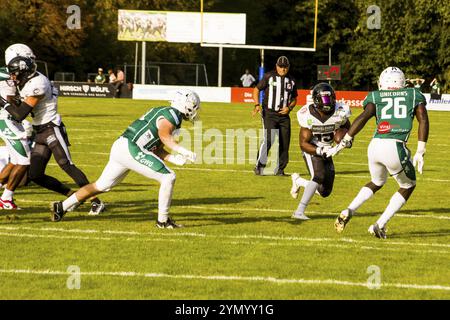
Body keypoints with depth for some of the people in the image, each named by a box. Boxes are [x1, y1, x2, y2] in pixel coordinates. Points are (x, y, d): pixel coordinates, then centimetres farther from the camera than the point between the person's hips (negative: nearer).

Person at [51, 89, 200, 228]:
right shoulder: (173, 114, -6)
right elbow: (164, 134, -26)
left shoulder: (163, 113, 23)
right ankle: (163, 220, -1)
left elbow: (156, 149, 19)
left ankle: (62, 206, 28)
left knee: (101, 185, 22)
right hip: (130, 149, -10)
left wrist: (172, 158, 6)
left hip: (119, 148, 10)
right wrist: (181, 150, -31)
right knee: (168, 178, -8)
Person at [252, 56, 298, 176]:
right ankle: (259, 166, -10)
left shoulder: (291, 81, 11)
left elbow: (294, 99, 20)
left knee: (284, 143, 2)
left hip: (284, 115, 4)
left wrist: (289, 107, -1)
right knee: (269, 140, -18)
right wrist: (257, 105, -10)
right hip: (269, 113, -4)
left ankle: (279, 169, 13)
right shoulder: (269, 76, -1)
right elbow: (256, 90, 4)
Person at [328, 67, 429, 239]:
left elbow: (363, 118, -1)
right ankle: (379, 225, 14)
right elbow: (423, 121, 5)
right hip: (395, 148, -3)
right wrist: (420, 152, 5)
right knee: (408, 186, 23)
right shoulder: (414, 95, 16)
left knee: (377, 182, 32)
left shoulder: (376, 97, 15)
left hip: (375, 146, 3)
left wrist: (343, 143, -1)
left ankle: (348, 212, 13)